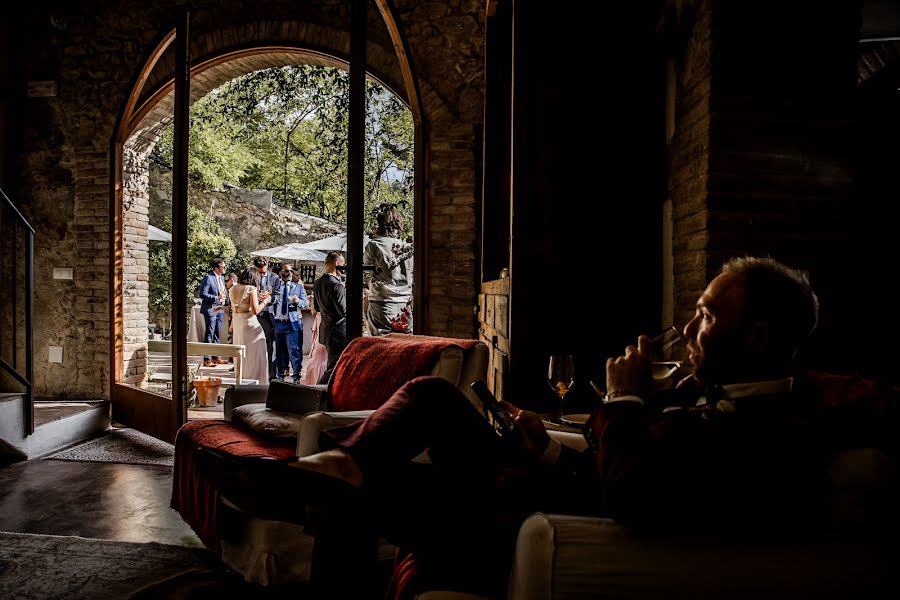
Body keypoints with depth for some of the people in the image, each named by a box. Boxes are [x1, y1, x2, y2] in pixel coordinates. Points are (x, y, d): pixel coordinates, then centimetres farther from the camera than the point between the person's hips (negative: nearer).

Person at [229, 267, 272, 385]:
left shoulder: (234, 289, 8)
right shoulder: (251, 289, -13)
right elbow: (255, 310, -19)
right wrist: (265, 301, -3)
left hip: (237, 324, 7)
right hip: (250, 324, -7)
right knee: (254, 354, 2)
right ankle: (255, 381, 4)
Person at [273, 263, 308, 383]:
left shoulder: (298, 286, 10)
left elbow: (306, 303, 3)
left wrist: (298, 301, -17)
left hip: (293, 323, -2)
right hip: (278, 323, 2)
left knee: (294, 351, -8)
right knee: (279, 351, 9)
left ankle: (296, 377, -3)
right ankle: (281, 375, 21)